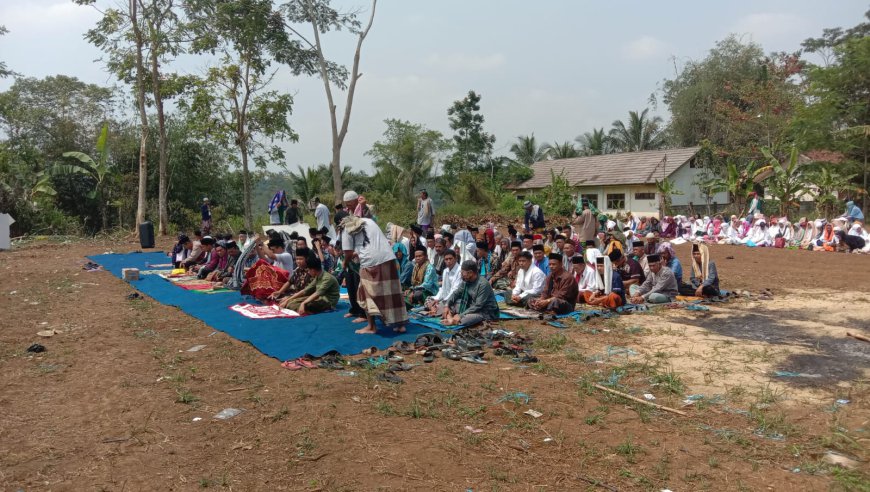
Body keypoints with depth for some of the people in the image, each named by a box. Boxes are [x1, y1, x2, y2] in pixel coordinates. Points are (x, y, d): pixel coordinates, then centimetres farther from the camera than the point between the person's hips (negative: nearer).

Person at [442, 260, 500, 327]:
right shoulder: (466, 281, 0)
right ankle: (450, 317, -22)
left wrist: (461, 315, -29)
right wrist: (447, 306, -5)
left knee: (468, 318, -38)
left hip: (487, 313, -9)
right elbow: (456, 293, 11)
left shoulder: (483, 284, -23)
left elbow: (478, 306, -27)